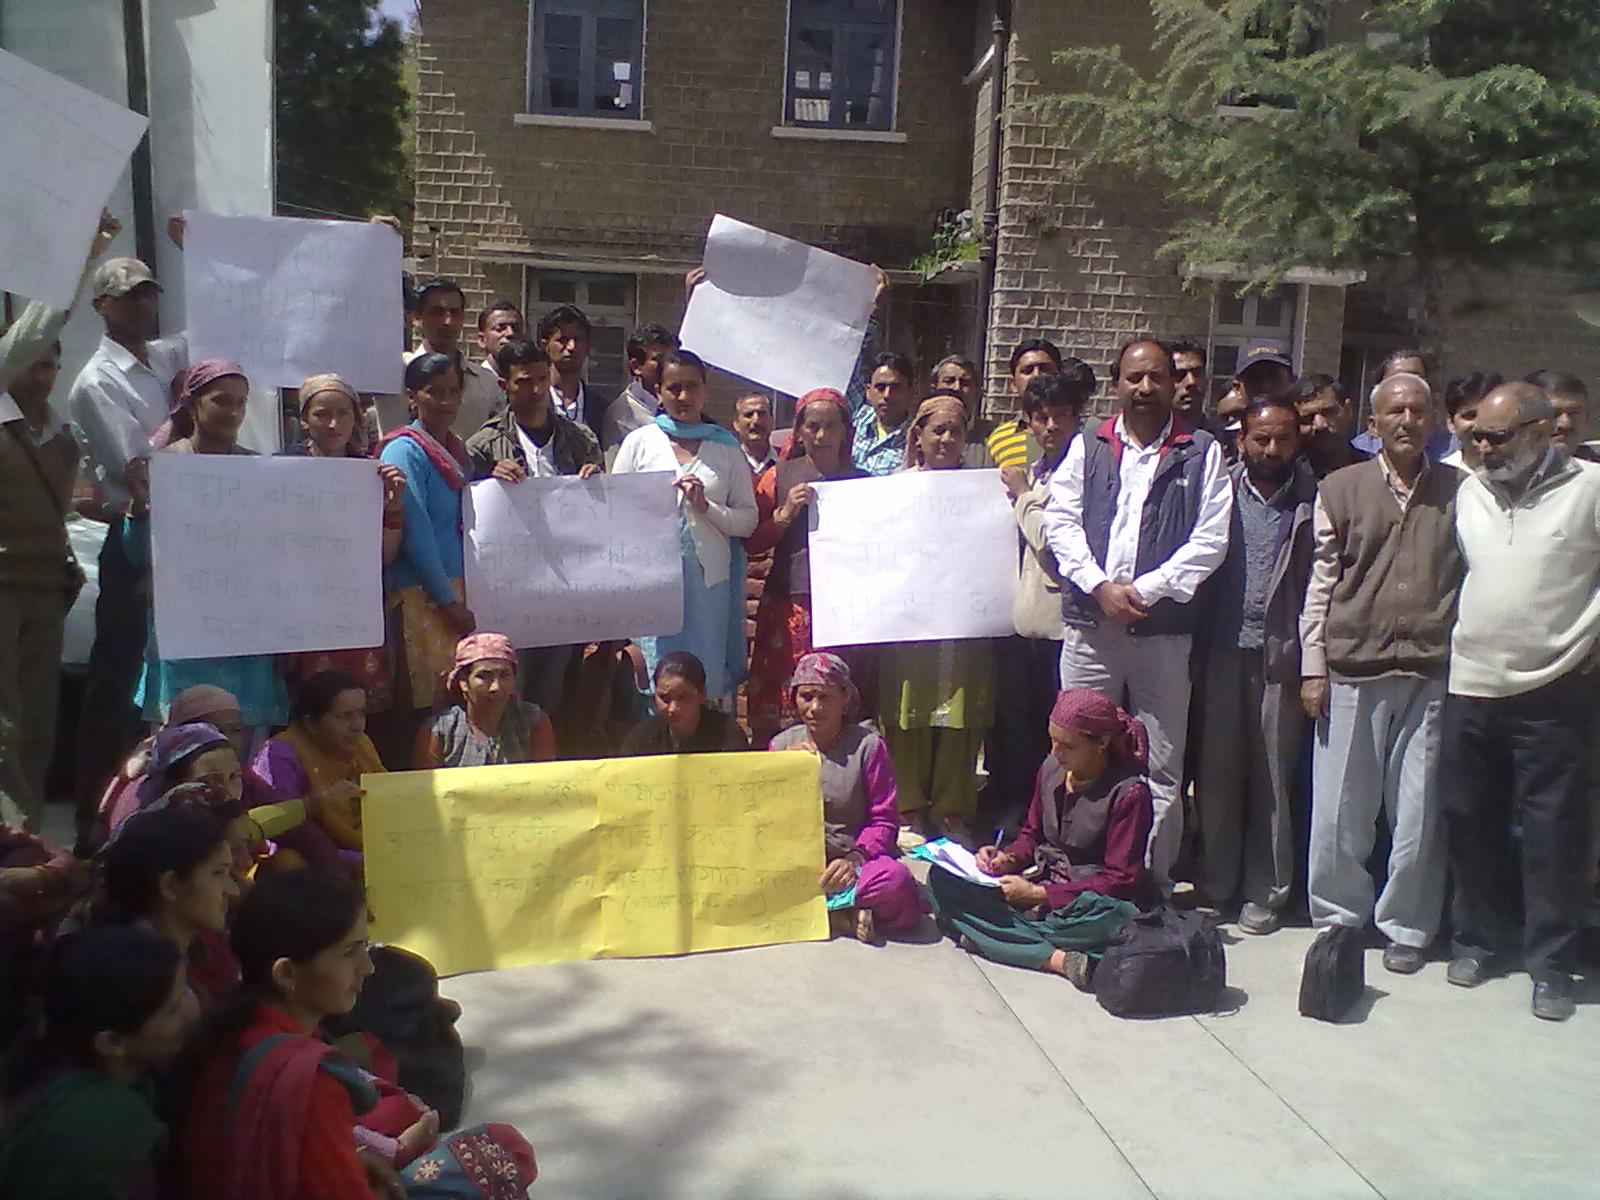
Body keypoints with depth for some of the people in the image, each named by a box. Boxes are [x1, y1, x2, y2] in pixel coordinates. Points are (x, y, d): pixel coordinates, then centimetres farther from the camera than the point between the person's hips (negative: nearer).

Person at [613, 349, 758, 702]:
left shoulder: (727, 448, 9)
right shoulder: (639, 442, 7)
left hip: (709, 581, 1)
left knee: (707, 680, 4)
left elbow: (749, 520, 6)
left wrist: (706, 507, -10)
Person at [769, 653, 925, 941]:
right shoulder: (781, 744, 6)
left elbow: (884, 820, -5)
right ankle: (847, 914, -22)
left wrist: (854, 858, -22)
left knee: (894, 877, -35)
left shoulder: (868, 745, -2)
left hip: (854, 857, -2)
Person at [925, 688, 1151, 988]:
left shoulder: (1129, 792, -14)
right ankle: (1057, 959, -28)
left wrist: (1039, 895, -19)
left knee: (1114, 918, -43)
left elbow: (1120, 880, -16)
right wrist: (1008, 858, -8)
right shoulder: (1050, 769, 2)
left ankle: (988, 935, -27)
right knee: (941, 879, -15)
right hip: (1038, 889, 6)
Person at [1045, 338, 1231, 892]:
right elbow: (1061, 522, 3)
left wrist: (1145, 590, -11)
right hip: (1090, 624, 2)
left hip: (1164, 630, -1)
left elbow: (1210, 539, -2)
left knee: (1161, 768, 4)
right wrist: (1099, 586, -10)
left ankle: (1154, 882, 13)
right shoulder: (1087, 448, 12)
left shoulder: (1202, 453, 6)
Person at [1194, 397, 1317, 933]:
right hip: (1222, 651, 1)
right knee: (1216, 770, 7)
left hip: (1281, 655, -1)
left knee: (1273, 777, 5)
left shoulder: (1313, 501, 4)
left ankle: (1264, 893, 17)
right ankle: (1214, 885, 19)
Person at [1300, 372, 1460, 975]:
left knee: (1419, 811, 5)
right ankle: (1338, 917, 21)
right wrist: (1313, 666, 0)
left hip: (1431, 673, 0)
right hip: (1351, 670, 0)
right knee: (1339, 806, 4)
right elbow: (1321, 582, 5)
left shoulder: (1458, 491, 8)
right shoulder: (1340, 489, 6)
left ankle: (1405, 928, 21)